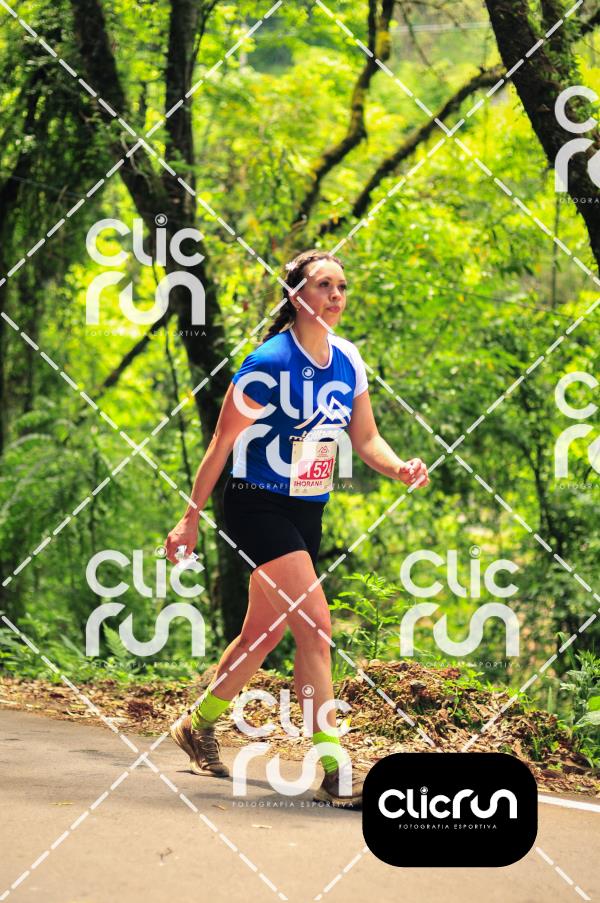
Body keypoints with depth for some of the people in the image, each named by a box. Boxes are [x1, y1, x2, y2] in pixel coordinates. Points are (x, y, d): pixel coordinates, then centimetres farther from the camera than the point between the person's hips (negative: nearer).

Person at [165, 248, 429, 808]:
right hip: (258, 507, -8)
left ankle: (197, 725, 39)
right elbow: (221, 445, -10)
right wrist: (191, 518, -6)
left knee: (264, 634, 17)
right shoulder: (268, 364, -17)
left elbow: (365, 439, 12)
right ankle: (333, 771, -18)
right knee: (315, 626, -18)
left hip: (308, 513, 8)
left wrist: (400, 468, -9)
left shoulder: (348, 362, 3)